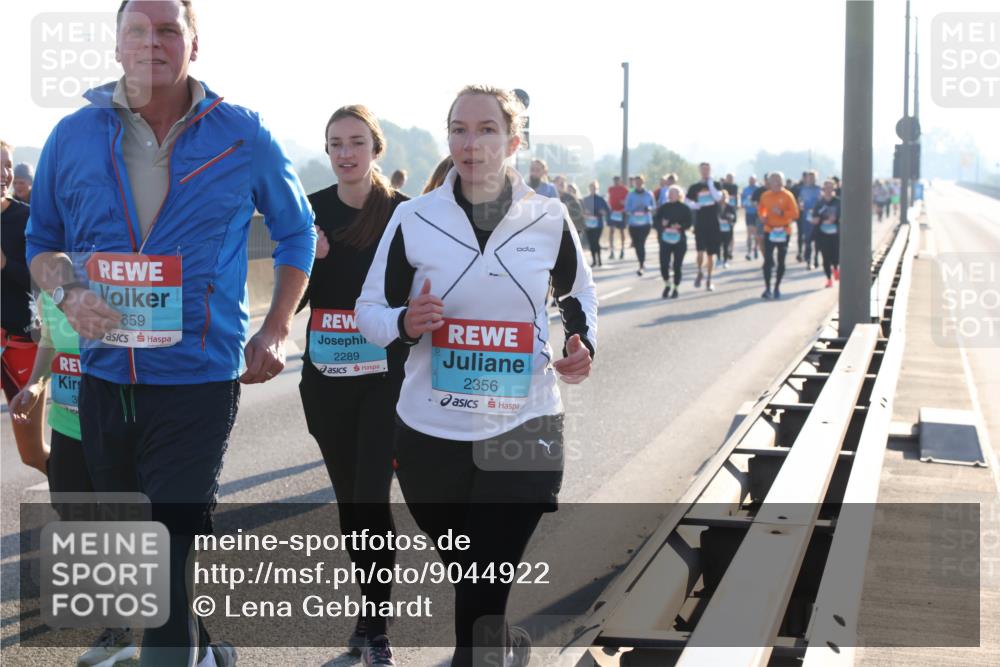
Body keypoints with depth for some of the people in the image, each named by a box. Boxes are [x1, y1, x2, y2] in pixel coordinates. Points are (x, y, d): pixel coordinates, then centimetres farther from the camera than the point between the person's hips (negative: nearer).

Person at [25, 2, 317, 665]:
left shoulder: (243, 137, -2)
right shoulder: (74, 136, 2)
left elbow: (297, 232, 11)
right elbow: (42, 241, 12)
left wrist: (277, 332, 3)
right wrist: (68, 292, -9)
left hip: (199, 380, -4)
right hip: (104, 378, 4)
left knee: (171, 557, -9)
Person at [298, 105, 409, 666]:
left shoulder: (403, 213, -6)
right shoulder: (310, 211, 4)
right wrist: (308, 259, -13)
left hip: (385, 376, -4)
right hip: (327, 377, 4)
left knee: (372, 499, -9)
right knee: (350, 497, 12)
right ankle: (371, 612, 27)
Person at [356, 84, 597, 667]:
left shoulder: (548, 219, -1)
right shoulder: (414, 218, -3)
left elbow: (578, 293, 17)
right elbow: (371, 309, 3)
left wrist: (583, 342, -2)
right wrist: (405, 323, -19)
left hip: (523, 432, -2)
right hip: (431, 435, 2)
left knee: (480, 604, -9)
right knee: (465, 573, 21)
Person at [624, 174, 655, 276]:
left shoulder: (649, 194, 3)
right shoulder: (630, 195, 2)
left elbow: (654, 206, 10)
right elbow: (627, 208, 3)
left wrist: (649, 208, -12)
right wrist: (633, 210, -18)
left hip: (646, 223, -2)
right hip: (633, 223, 2)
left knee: (641, 244, -12)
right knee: (637, 244, 8)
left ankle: (641, 267, -8)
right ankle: (642, 262, 33)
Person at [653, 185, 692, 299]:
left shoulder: (684, 209, 1)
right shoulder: (663, 208, 7)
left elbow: (688, 223, -5)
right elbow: (655, 221, 5)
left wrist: (679, 226, -23)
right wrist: (662, 224, -16)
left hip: (679, 241, -2)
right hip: (665, 240, 2)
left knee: (677, 266, 0)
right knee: (663, 265, -8)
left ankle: (675, 289, 16)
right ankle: (667, 285, 17)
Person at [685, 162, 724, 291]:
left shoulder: (716, 184, 6)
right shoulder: (694, 187, 5)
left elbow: (718, 197, -13)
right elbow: (688, 204, 5)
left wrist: (710, 183, -12)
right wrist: (696, 205, -15)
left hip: (713, 224, 1)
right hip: (700, 224, -1)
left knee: (710, 254, 7)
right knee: (701, 252, -15)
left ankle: (709, 281, 18)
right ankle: (700, 272, 13)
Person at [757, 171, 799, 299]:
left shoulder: (788, 196, -8)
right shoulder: (765, 196, 2)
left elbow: (795, 214, -11)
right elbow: (761, 209, 19)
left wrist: (781, 213, -24)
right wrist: (762, 216, -2)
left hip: (783, 232, -2)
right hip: (769, 231, 2)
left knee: (781, 261, 7)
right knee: (767, 260, -6)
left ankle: (777, 288, 19)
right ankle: (767, 289, -1)